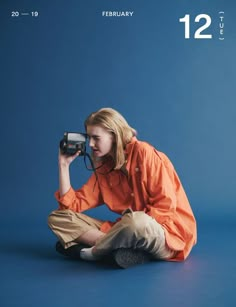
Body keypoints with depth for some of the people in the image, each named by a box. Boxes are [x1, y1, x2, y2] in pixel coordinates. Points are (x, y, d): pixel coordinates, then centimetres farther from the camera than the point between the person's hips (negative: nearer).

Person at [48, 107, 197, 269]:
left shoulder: (144, 153, -10)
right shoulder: (103, 168, 8)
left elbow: (166, 206, -14)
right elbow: (72, 204, 3)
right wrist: (64, 164, 1)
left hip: (169, 235, -6)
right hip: (131, 230, 7)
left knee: (135, 221, -44)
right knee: (57, 217, -1)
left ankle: (94, 251, -13)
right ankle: (128, 249, -18)